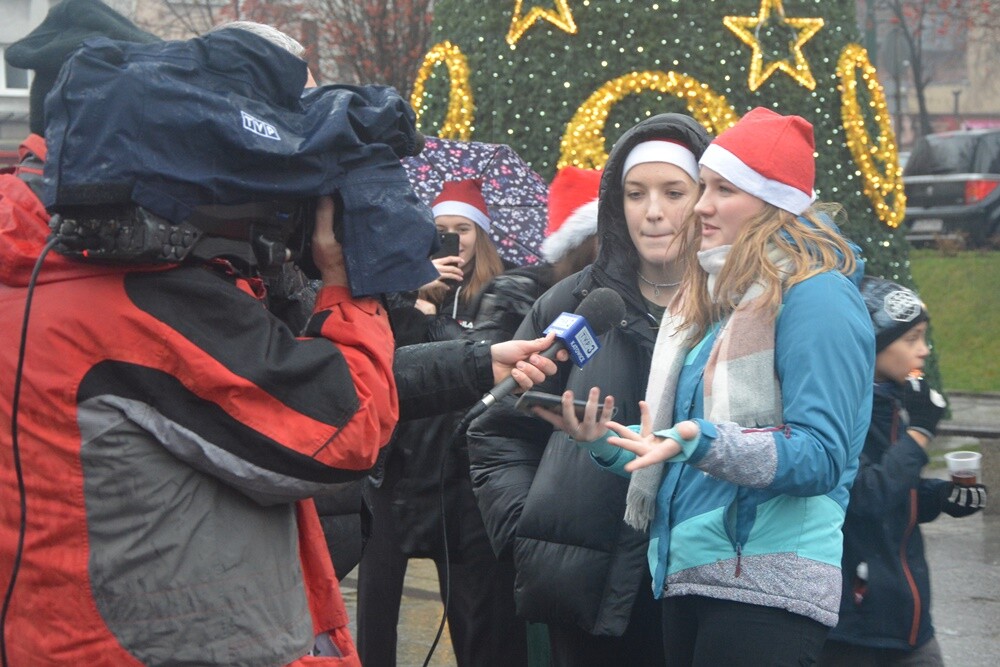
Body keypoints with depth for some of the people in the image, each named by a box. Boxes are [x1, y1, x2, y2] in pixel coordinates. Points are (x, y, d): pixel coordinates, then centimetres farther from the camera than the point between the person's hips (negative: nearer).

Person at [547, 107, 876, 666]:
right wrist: (607, 441, 6)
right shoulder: (718, 296, 19)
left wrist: (703, 443, -28)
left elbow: (821, 456, -17)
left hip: (764, 589, -8)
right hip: (687, 578, 8)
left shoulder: (815, 297, -8)